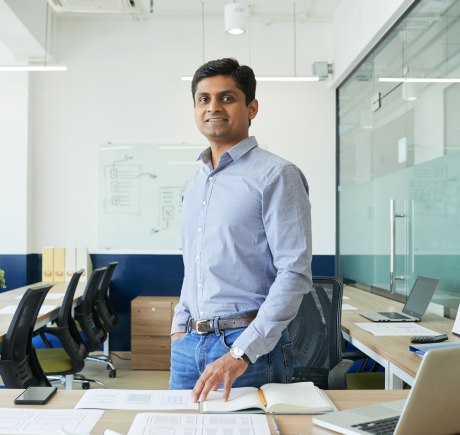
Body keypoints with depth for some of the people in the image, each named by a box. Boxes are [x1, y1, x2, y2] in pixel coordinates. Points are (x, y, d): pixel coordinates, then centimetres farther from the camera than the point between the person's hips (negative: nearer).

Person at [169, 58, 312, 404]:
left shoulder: (276, 175, -10)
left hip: (249, 342, -6)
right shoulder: (197, 183, 13)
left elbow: (295, 273, -17)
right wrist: (179, 329, 12)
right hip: (189, 343, 7)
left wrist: (241, 353, -22)